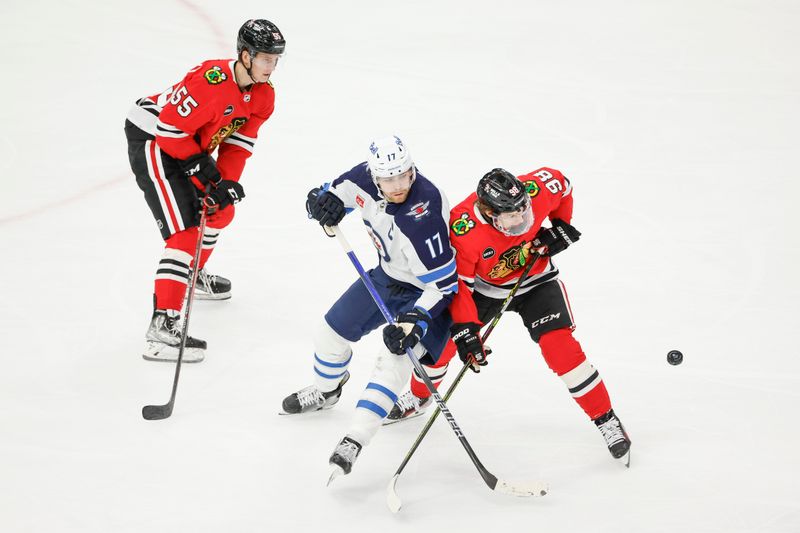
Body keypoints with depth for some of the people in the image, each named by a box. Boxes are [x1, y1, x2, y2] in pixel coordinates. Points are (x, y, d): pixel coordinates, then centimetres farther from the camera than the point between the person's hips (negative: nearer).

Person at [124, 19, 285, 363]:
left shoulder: (263, 95, -3)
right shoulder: (211, 82, -31)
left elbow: (238, 142, 2)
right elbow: (170, 127, -27)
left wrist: (226, 182, -10)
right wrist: (200, 165, -22)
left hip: (187, 144, 10)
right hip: (151, 139, -10)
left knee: (221, 210, 24)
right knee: (185, 229, -18)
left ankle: (192, 275, 51)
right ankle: (161, 328, -24)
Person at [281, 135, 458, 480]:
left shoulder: (424, 216, -38)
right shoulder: (365, 177, -20)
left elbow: (443, 283, -33)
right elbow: (336, 191, 0)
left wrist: (413, 321, -41)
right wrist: (324, 201, -25)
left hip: (425, 290, -7)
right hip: (387, 275, 8)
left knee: (394, 361, -23)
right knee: (330, 333, 16)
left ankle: (354, 442, -23)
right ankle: (326, 391, 46)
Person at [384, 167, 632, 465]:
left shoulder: (538, 190, -31)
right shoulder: (463, 230, -35)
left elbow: (561, 183, -6)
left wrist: (562, 226, -10)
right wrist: (465, 331, -29)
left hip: (535, 279, 0)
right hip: (484, 286, 0)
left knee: (559, 345, -17)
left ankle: (607, 421, -5)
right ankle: (418, 398, 29)